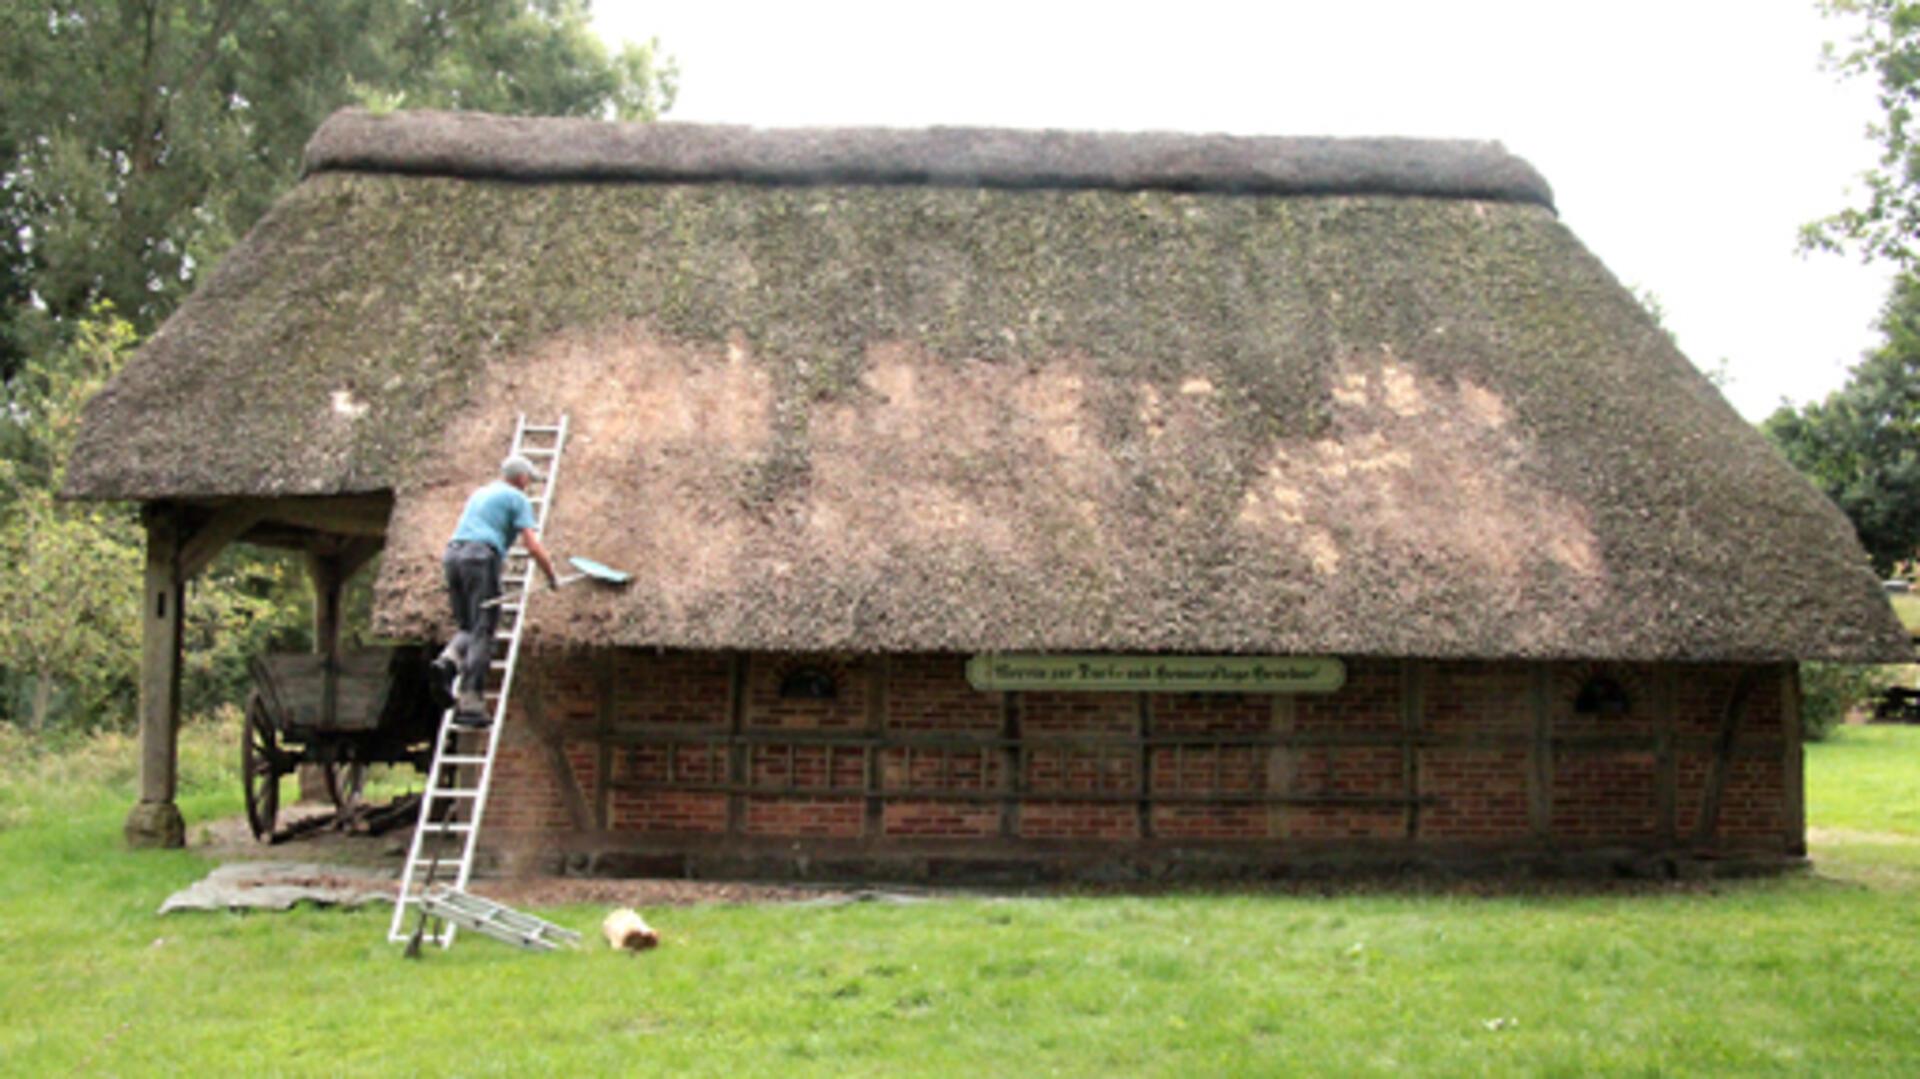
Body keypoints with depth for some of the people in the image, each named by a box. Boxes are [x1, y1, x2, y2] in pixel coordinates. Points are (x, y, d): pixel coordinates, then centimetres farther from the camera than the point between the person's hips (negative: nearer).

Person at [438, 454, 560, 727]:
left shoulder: (478, 494, 29)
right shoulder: (517, 499, 6)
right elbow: (533, 546, -2)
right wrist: (552, 577, 9)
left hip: (452, 555, 7)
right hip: (481, 558, -7)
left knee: (468, 628, 16)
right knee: (482, 635, -5)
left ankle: (449, 659, -14)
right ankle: (469, 702, -10)